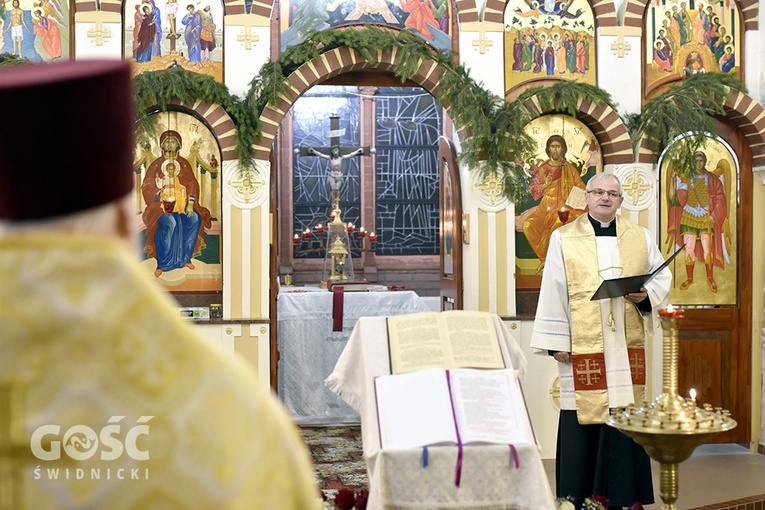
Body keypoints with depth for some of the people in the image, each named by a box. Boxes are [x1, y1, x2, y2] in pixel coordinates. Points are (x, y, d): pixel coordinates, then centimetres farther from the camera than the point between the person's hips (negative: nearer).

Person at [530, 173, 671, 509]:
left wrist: (646, 294, -7)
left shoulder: (640, 238, 10)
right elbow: (553, 292, -1)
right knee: (583, 423, -1)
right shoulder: (564, 238, 2)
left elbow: (663, 276, 16)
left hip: (627, 347, 3)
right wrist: (555, 342, -6)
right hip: (582, 346, -2)